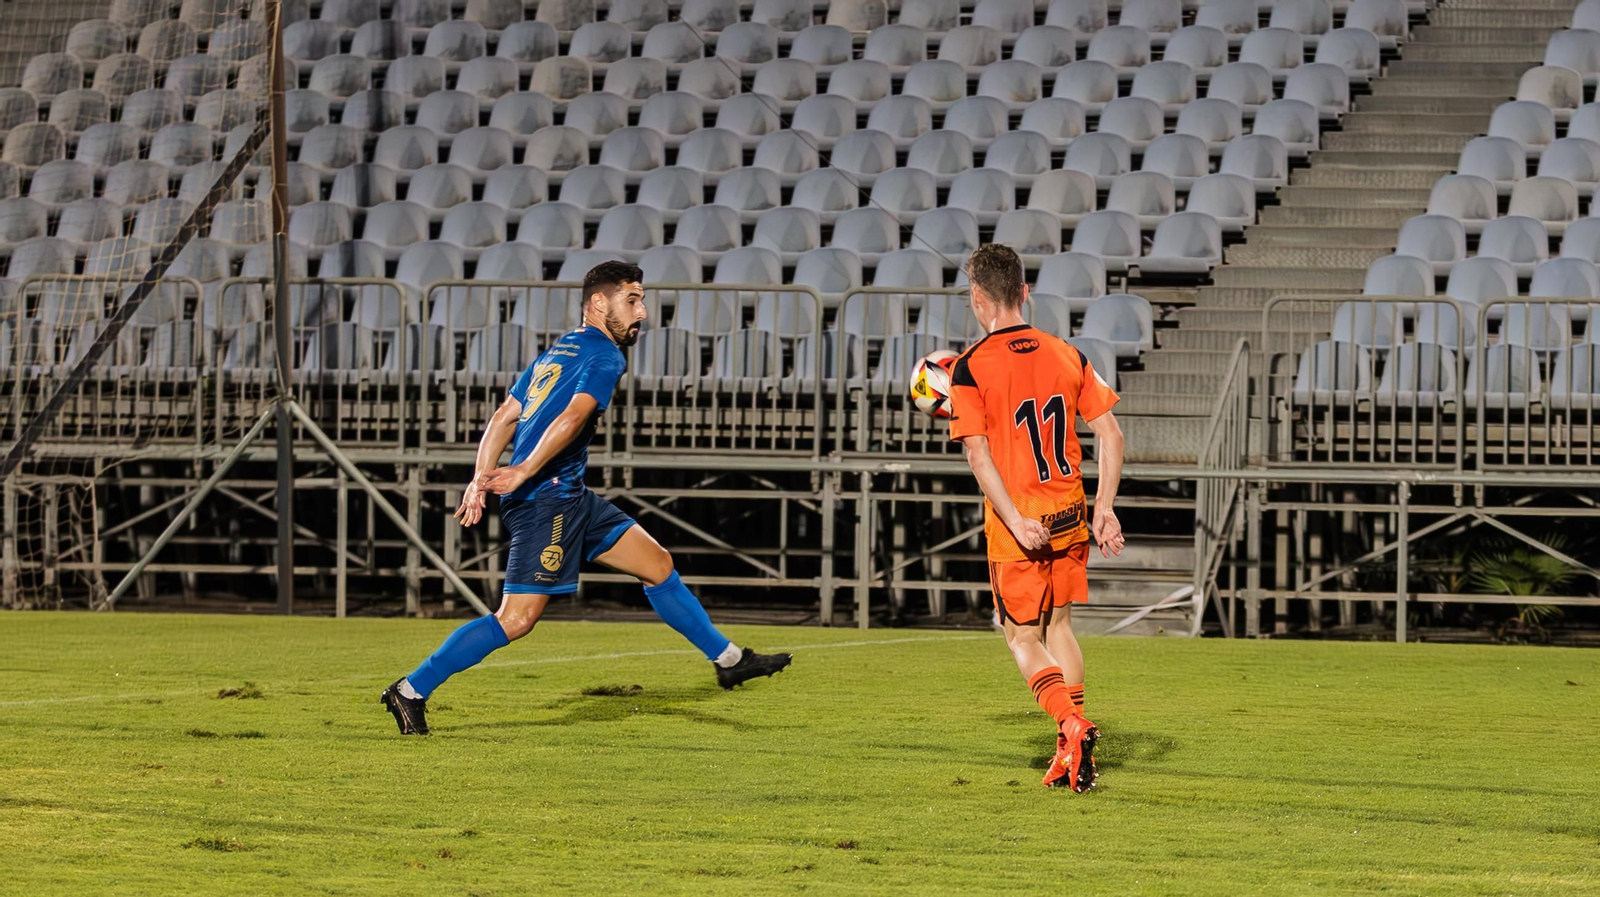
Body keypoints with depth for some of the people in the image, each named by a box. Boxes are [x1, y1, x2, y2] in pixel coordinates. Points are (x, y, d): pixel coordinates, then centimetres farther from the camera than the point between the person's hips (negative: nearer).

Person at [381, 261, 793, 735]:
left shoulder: (557, 353, 21)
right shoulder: (604, 355, -6)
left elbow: (504, 417, 14)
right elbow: (573, 416, -22)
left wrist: (483, 478, 5)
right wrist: (524, 471, -27)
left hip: (570, 498, 10)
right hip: (547, 497, -10)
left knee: (658, 564, 14)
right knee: (518, 618, -11)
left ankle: (728, 659, 21)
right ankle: (412, 690, -8)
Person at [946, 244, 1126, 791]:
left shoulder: (971, 368, -10)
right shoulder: (1066, 355, 5)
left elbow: (979, 454, -17)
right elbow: (1110, 433, 3)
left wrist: (1016, 522, -19)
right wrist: (1105, 507, 4)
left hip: (1016, 524, -5)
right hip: (1070, 517, 5)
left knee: (1023, 638, 5)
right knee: (1058, 625, 19)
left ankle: (1072, 725, -18)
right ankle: (1073, 747, 17)